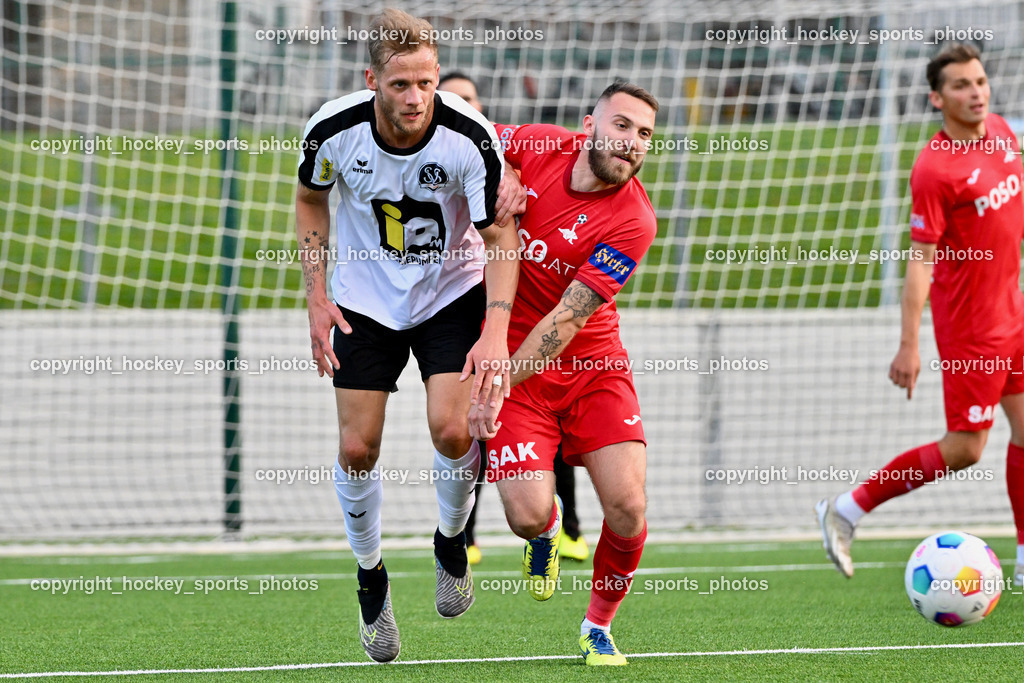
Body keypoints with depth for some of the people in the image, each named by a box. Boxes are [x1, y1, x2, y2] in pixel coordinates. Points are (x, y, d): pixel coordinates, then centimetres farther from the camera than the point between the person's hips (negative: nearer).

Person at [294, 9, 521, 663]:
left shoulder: (471, 137, -26)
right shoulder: (335, 130, -21)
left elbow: (500, 238, -15)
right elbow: (311, 199, 2)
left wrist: (497, 332, -26)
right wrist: (317, 297, -4)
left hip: (453, 291, -1)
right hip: (365, 299, 1)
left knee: (452, 430, -18)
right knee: (358, 448, -4)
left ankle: (452, 541, 14)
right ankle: (371, 578, 20)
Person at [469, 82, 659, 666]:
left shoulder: (633, 221, -16)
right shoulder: (538, 148, -8)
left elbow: (567, 319, -20)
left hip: (593, 366, 0)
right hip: (510, 361, 1)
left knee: (628, 511, -12)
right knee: (528, 515, -15)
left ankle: (599, 627, 16)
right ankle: (547, 530, 25)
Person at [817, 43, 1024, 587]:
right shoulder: (934, 169, -20)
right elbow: (920, 260, -21)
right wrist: (908, 346, -23)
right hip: (969, 321, -8)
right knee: (964, 448, -4)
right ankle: (847, 510, 7)